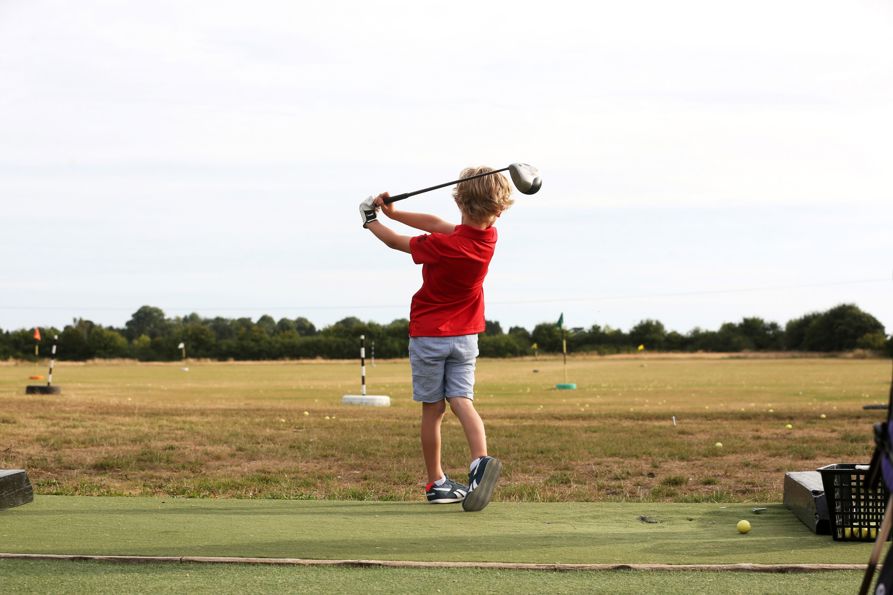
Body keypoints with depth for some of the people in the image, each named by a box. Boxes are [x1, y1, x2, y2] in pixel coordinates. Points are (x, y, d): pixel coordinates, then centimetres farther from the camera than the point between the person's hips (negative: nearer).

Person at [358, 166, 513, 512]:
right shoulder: (488, 238, -6)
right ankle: (480, 461, -29)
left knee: (433, 408, 5)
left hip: (428, 334, -4)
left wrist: (371, 221, 13)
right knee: (461, 401, -3)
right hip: (465, 335, 4)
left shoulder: (442, 247, -23)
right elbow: (437, 224, 4)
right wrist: (393, 213, 4)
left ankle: (437, 483, 11)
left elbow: (396, 242, -6)